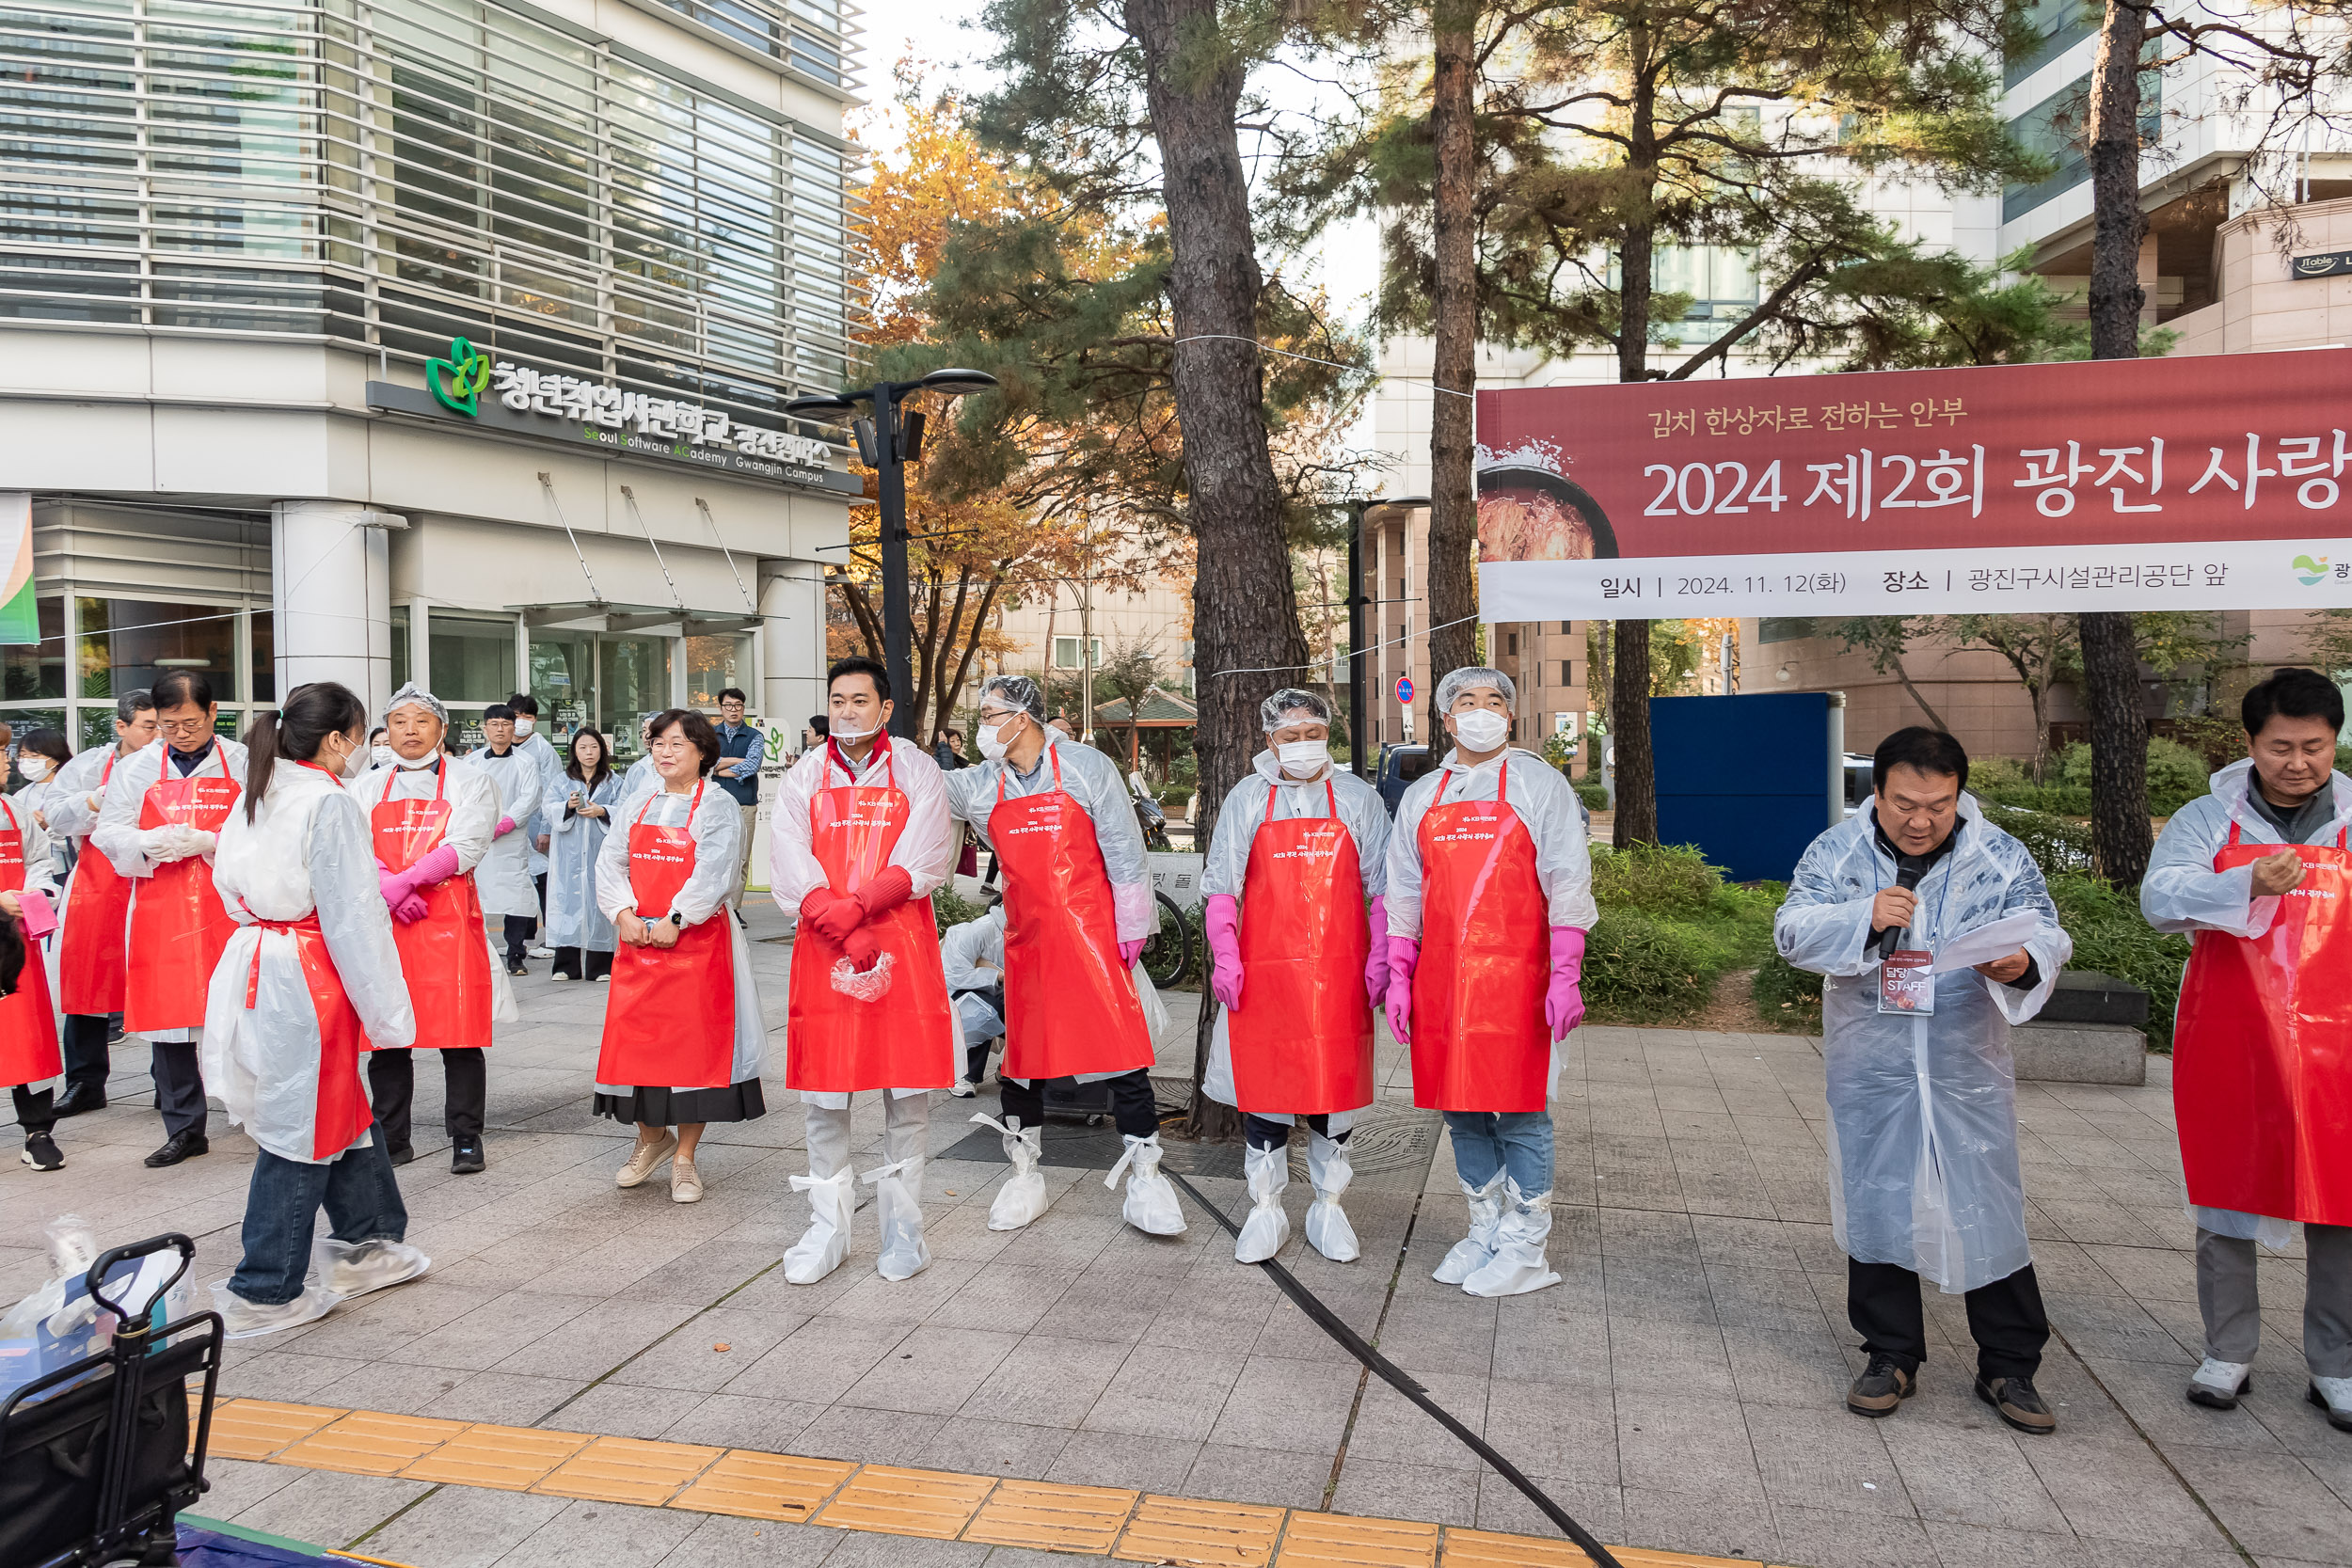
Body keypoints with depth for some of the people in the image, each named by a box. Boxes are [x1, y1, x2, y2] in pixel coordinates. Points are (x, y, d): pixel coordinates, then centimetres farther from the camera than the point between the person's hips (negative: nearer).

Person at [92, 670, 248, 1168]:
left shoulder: (242, 763, 3)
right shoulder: (139, 768, 9)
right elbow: (108, 832, 8)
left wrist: (210, 843, -19)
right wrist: (150, 844, -12)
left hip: (229, 906, -2)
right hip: (161, 911, 2)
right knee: (167, 1016, 5)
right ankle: (184, 1130, 17)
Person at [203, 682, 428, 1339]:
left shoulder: (260, 796, 12)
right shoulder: (331, 803, -15)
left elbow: (235, 886, 19)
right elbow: (351, 917, -17)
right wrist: (387, 1012, -13)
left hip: (258, 961, 9)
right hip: (308, 981, -9)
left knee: (340, 1107, 20)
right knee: (299, 1132, 1)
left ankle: (366, 1245, 32)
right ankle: (263, 1293, 10)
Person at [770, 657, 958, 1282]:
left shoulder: (916, 770, 6)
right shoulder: (804, 776, 10)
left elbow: (922, 861, -7)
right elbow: (790, 866, -3)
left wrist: (850, 908, -18)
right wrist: (848, 935, -17)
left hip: (903, 943, -1)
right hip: (821, 949, 2)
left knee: (907, 1094, 2)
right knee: (824, 1096, 5)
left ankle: (902, 1228, 14)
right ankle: (828, 1229, 17)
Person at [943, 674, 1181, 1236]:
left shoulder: (1087, 768, -3)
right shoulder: (982, 785, 8)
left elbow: (1124, 852, -3)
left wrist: (1131, 928, -5)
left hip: (1091, 934, -4)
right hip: (1025, 939, 4)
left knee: (1122, 1049, -5)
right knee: (1020, 1055, 9)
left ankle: (1144, 1177, 5)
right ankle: (1024, 1175, 24)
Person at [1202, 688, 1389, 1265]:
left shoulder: (1358, 799, 6)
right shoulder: (1246, 799, 5)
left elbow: (1383, 887, 6)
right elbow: (1221, 885, 4)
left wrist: (1381, 958, -3)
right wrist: (1224, 955, -5)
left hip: (1338, 972, 0)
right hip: (1264, 969, 0)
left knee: (1335, 1084, 6)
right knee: (1262, 1085, 4)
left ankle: (1328, 1207, 22)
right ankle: (1266, 1210, 18)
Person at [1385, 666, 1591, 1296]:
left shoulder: (1539, 783, 3)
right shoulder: (1420, 796, 15)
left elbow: (1567, 884, -2)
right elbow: (1403, 893, 16)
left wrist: (1566, 975, -10)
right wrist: (1398, 978, 9)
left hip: (1515, 976, -4)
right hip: (1442, 978, 4)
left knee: (1521, 1113, 0)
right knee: (1462, 1111, 10)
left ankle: (1526, 1250, 11)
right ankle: (1484, 1233, 24)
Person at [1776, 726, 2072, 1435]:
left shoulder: (2001, 857, 0)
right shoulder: (1836, 852, -1)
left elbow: (2045, 932, -7)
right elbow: (1793, 930, -7)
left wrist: (2023, 964, -30)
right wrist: (1865, 918, -25)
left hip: (1968, 1066, 0)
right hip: (1870, 1066, 0)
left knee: (1988, 1210, 4)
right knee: (1876, 1206, 8)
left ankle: (2008, 1367, 20)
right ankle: (1891, 1356, 24)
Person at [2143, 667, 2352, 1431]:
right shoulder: (2207, 821, 1)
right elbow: (2160, 898, -15)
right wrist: (2250, 884, -30)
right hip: (2230, 1051, -1)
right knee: (2226, 1201, 8)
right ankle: (2227, 1352, 22)